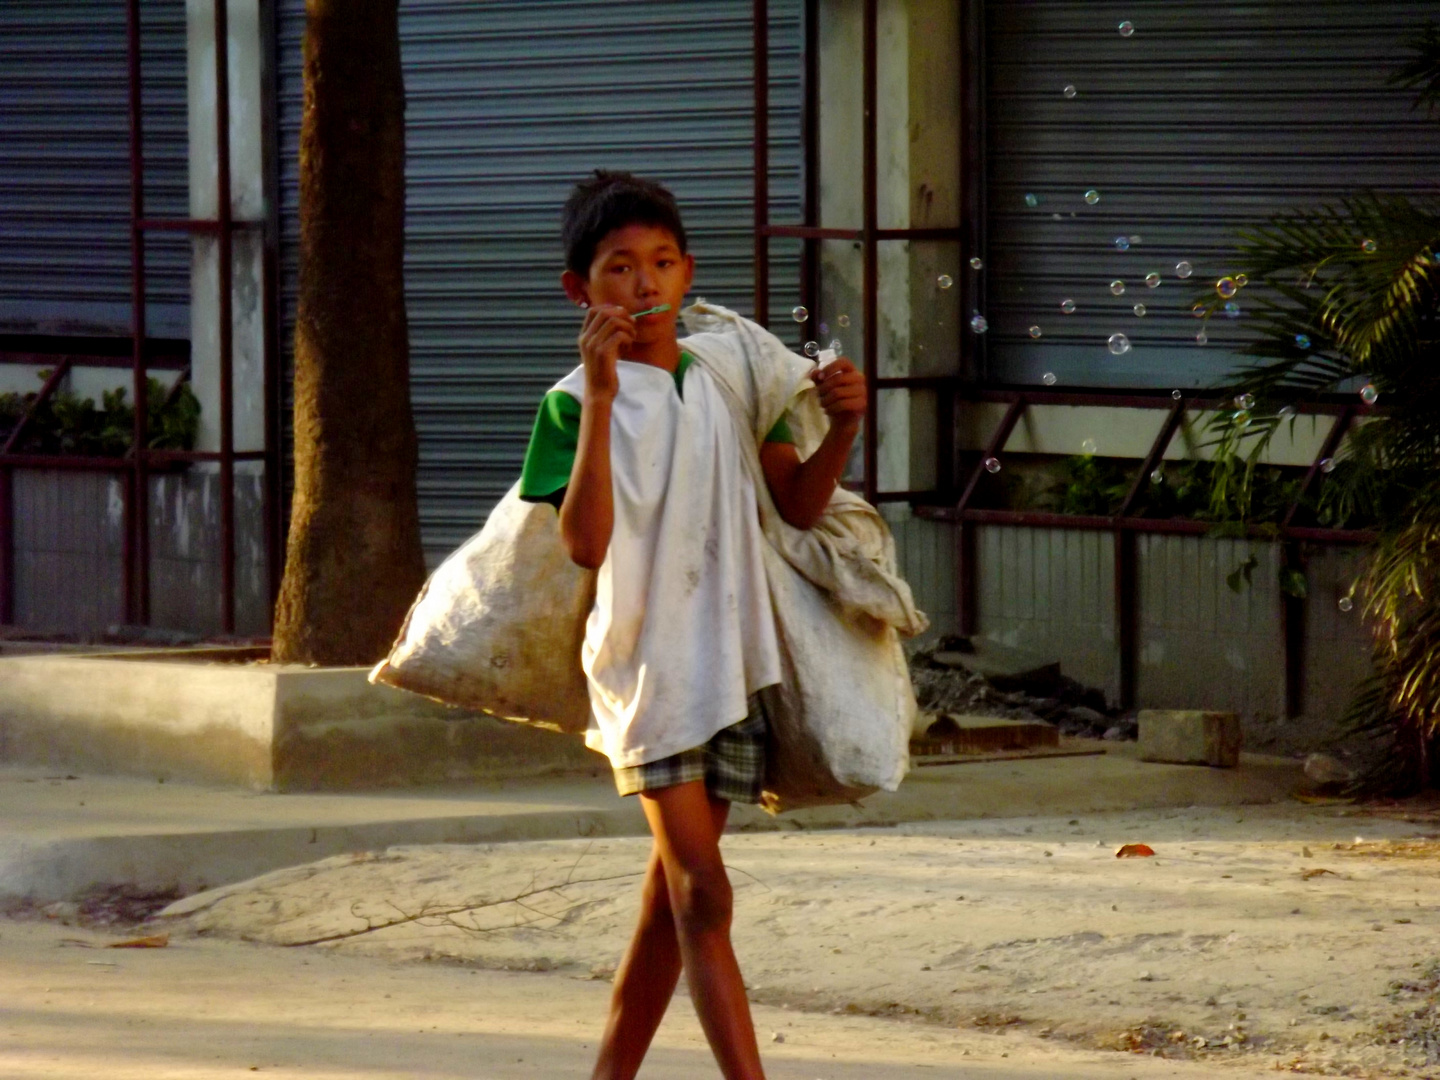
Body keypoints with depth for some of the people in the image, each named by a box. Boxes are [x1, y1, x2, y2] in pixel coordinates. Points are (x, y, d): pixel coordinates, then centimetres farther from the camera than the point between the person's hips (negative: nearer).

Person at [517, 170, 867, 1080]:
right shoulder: (576, 402, -6)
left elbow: (798, 505, 7)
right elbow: (585, 542, -20)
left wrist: (842, 428, -12)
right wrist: (601, 400, -26)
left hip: (730, 656, 5)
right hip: (646, 664, -5)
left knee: (673, 896, 12)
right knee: (702, 894, -12)